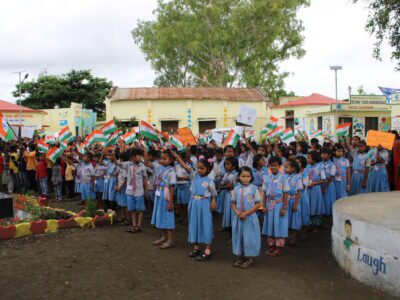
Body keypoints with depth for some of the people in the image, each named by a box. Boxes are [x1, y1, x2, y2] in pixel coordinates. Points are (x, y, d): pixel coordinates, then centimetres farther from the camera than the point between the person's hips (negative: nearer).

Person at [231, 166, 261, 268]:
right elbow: (233, 203, 8)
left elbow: (258, 204, -8)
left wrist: (246, 213, -15)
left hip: (250, 217, -3)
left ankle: (250, 258, 18)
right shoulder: (236, 189, 2)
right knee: (238, 236, 10)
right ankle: (241, 256, 26)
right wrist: (236, 212, -12)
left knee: (249, 236, 2)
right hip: (238, 217, 3)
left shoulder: (254, 188, -8)